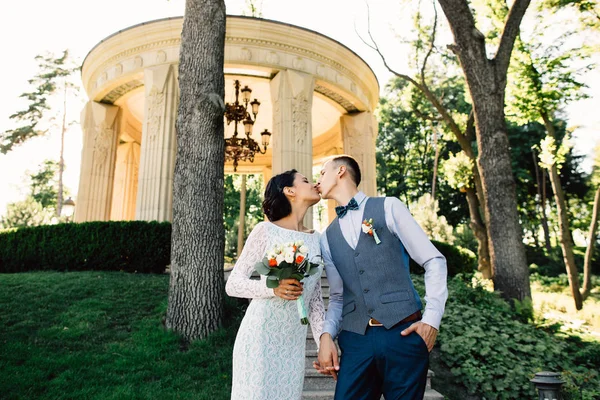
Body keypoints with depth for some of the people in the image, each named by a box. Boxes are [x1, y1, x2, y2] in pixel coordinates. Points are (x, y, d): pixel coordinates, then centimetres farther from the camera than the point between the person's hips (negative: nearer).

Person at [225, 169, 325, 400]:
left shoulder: (316, 240, 7)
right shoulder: (266, 230, -7)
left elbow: (315, 299, 11)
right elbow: (233, 284, -7)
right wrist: (272, 287, -23)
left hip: (294, 344, 5)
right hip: (259, 338, -4)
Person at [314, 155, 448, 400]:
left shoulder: (388, 207, 2)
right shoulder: (328, 237, 13)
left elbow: (434, 261, 1)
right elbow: (338, 296, 14)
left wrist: (432, 318, -8)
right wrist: (327, 334, -3)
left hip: (403, 334, -3)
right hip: (356, 339, 3)